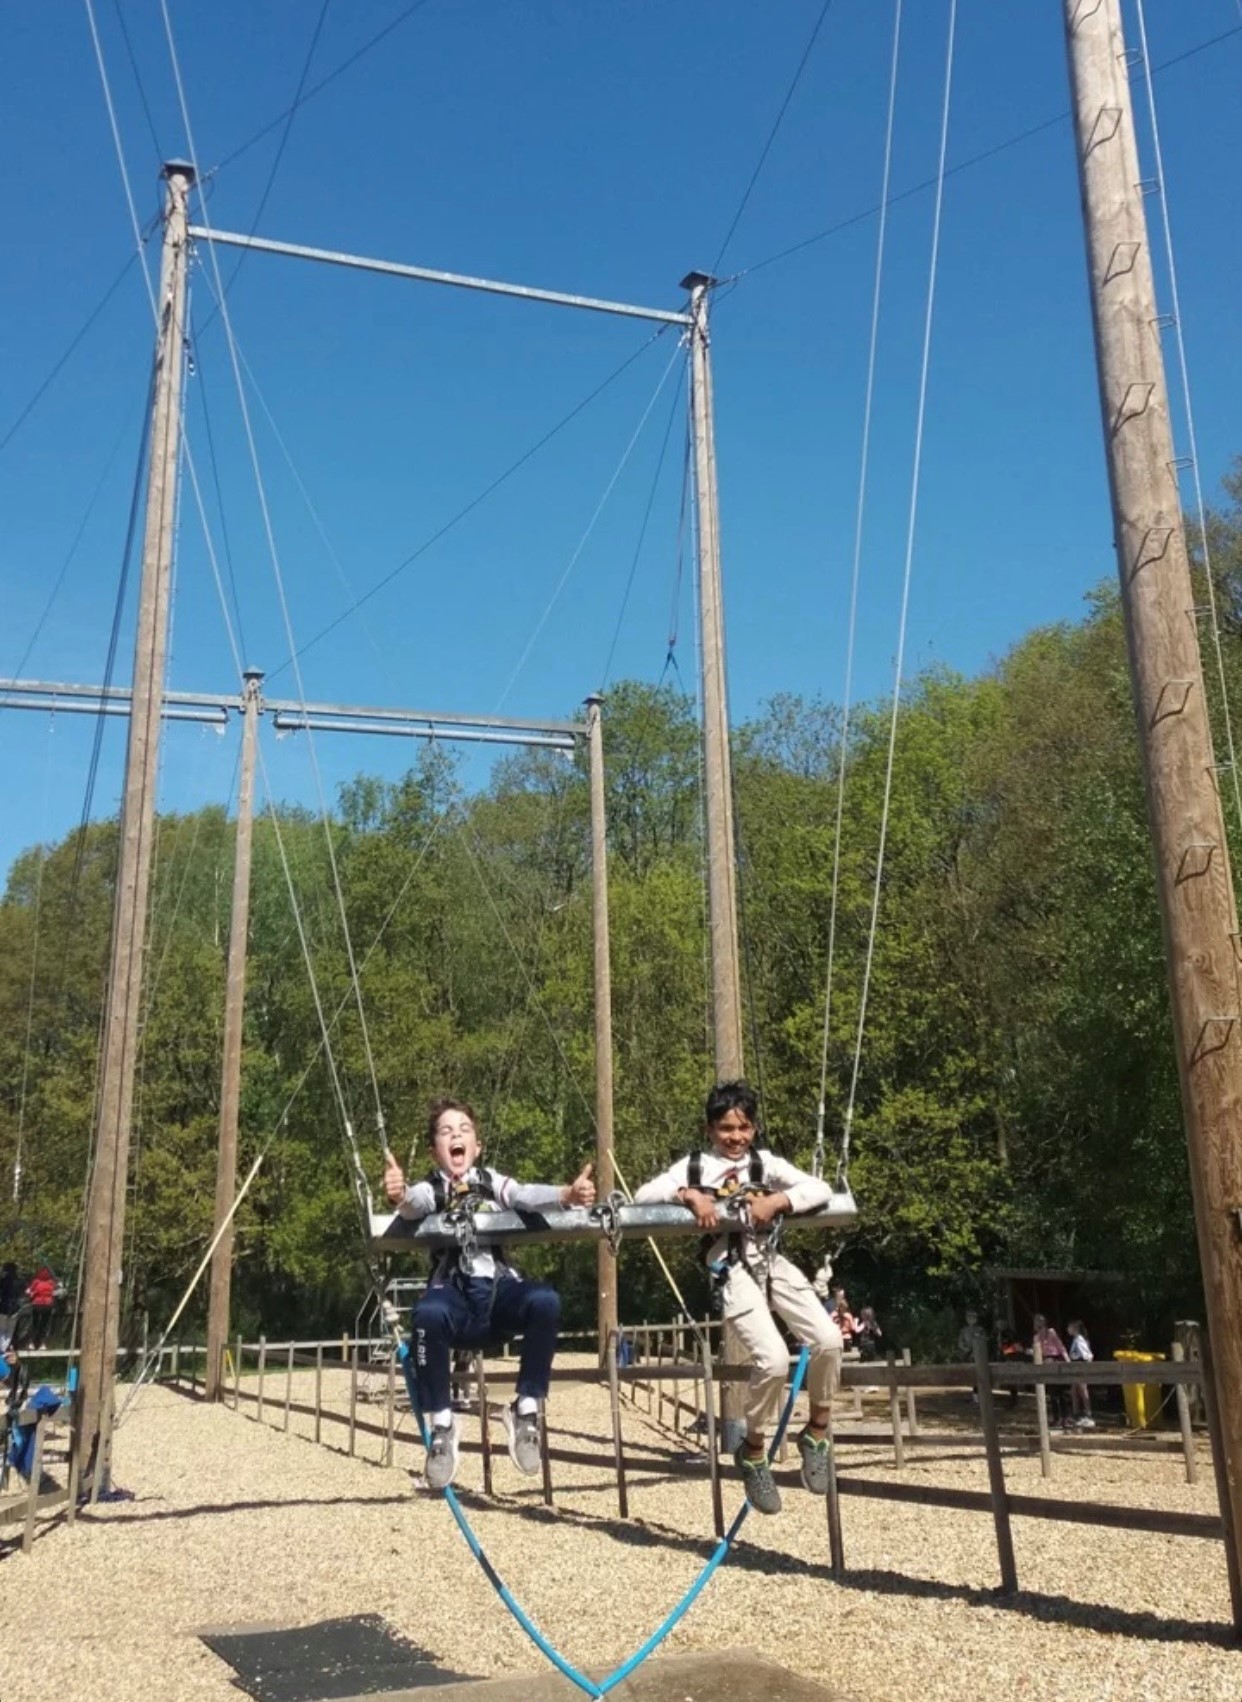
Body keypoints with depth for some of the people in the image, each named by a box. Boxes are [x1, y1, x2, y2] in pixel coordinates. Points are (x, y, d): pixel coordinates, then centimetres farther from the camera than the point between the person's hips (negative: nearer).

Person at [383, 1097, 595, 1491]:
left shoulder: (492, 1182, 13)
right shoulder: (430, 1189, 8)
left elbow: (528, 1195, -7)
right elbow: (416, 1204, -17)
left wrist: (568, 1194, -31)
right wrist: (399, 1196, -44)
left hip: (499, 1290, 2)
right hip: (454, 1295, -2)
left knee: (545, 1301, -29)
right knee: (429, 1313, -35)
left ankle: (526, 1410, -10)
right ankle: (441, 1422, -14)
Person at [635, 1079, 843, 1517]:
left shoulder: (764, 1162, 10)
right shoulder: (695, 1165, 5)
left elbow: (821, 1190, 0)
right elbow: (643, 1196, -5)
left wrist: (778, 1200, -15)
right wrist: (689, 1194, -20)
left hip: (771, 1260, 4)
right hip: (731, 1268, -3)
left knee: (827, 1338, -17)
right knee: (773, 1358, -22)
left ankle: (816, 1433, 8)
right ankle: (753, 1451, 3)